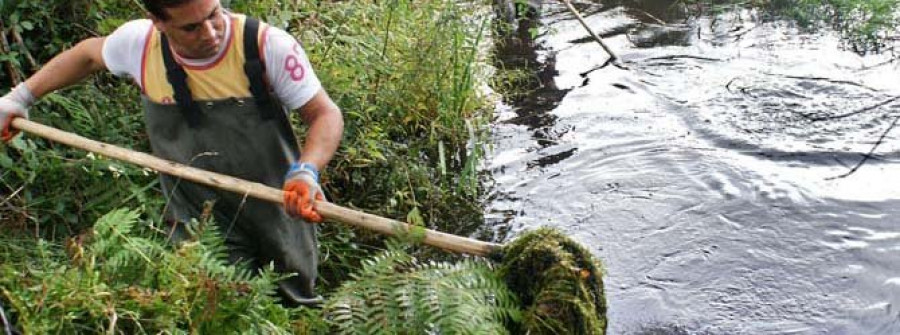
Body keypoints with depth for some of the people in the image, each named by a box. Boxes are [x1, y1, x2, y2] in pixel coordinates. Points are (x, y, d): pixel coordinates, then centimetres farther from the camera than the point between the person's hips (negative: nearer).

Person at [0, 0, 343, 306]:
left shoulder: (269, 45, -21)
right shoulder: (138, 43, -11)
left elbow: (326, 114, -15)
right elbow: (88, 54, 12)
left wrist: (306, 170, -34)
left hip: (279, 218, -1)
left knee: (296, 312, 17)